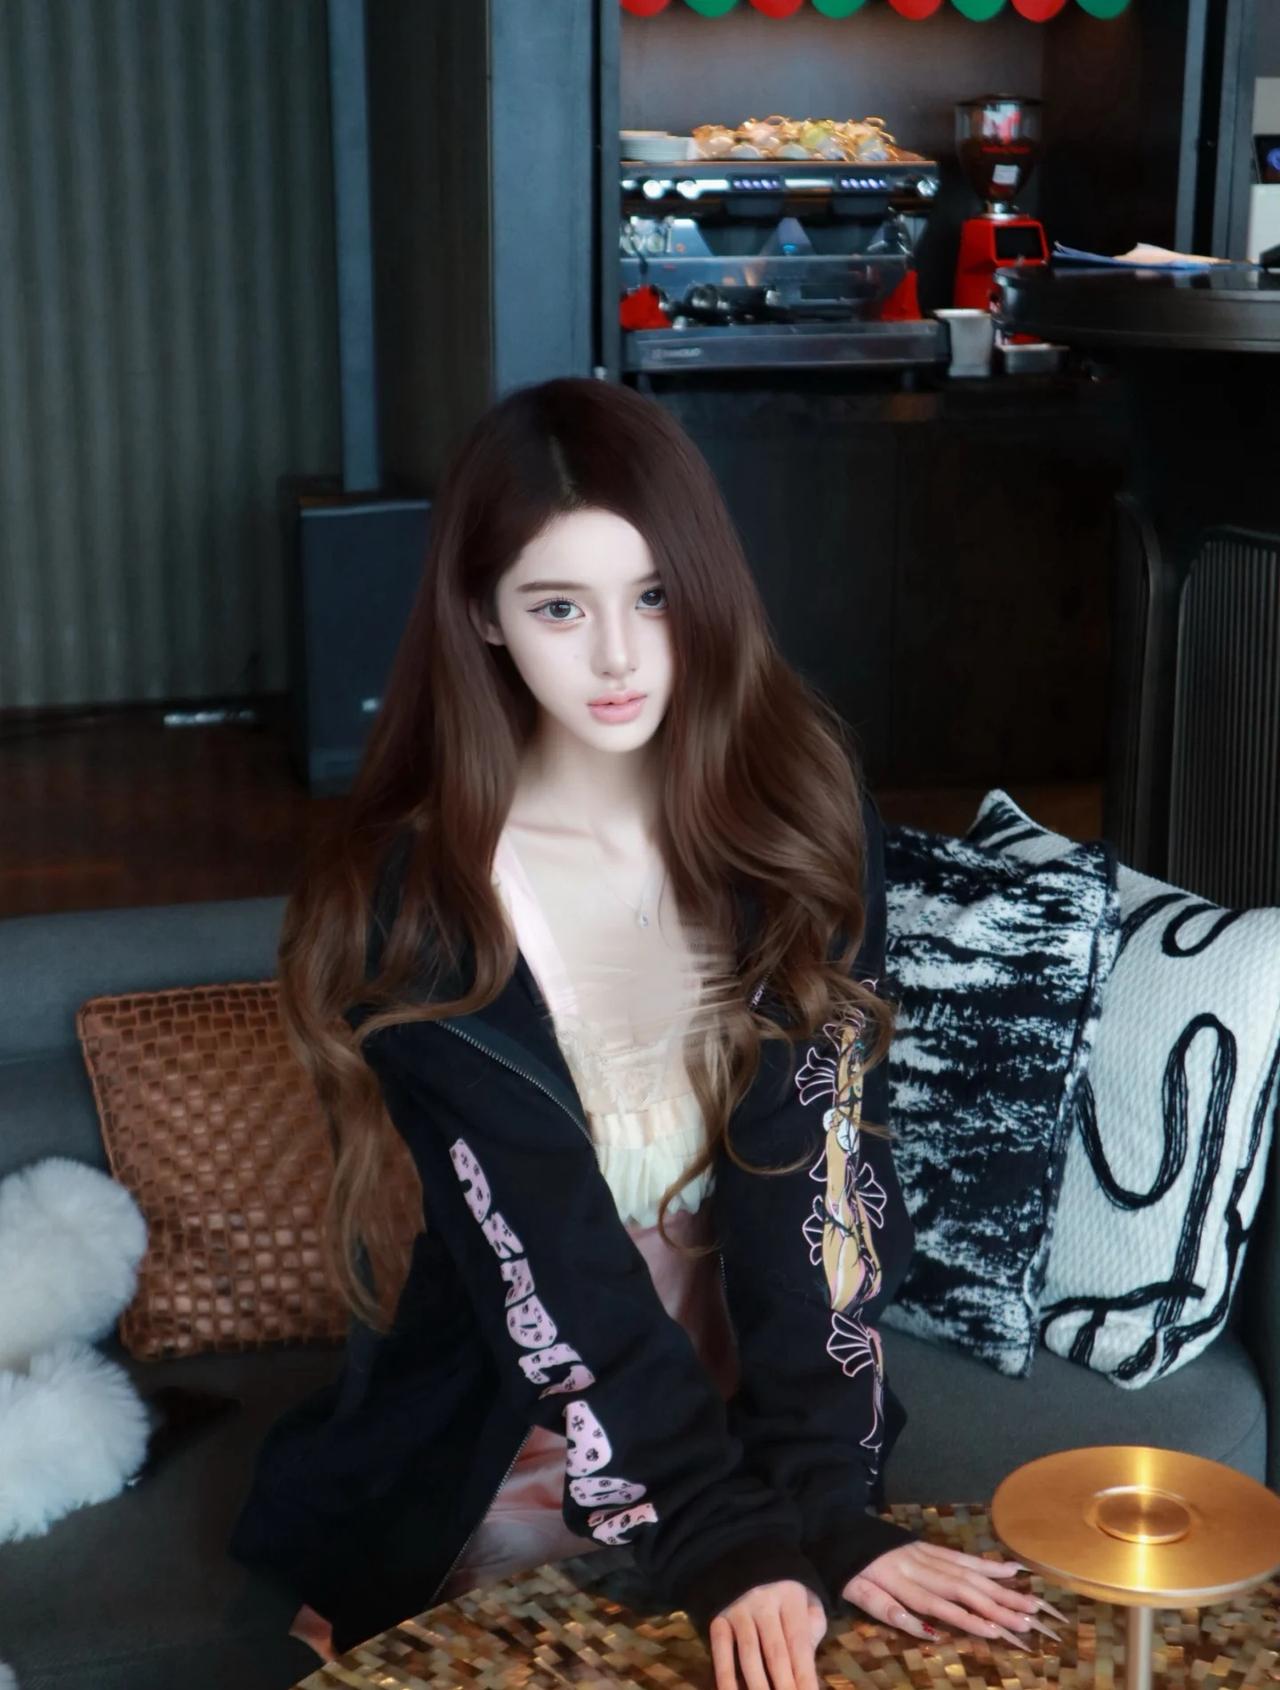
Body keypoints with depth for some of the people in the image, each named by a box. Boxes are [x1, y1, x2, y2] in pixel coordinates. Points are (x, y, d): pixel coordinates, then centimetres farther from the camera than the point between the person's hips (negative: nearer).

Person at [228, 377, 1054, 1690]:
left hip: (759, 1422, 2)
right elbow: (546, 1254, -19)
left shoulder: (800, 819, -8)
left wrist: (815, 1504, -24)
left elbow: (816, 1173, -15)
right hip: (496, 1470, -1)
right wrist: (725, 1540, -27)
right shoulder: (405, 902, -14)